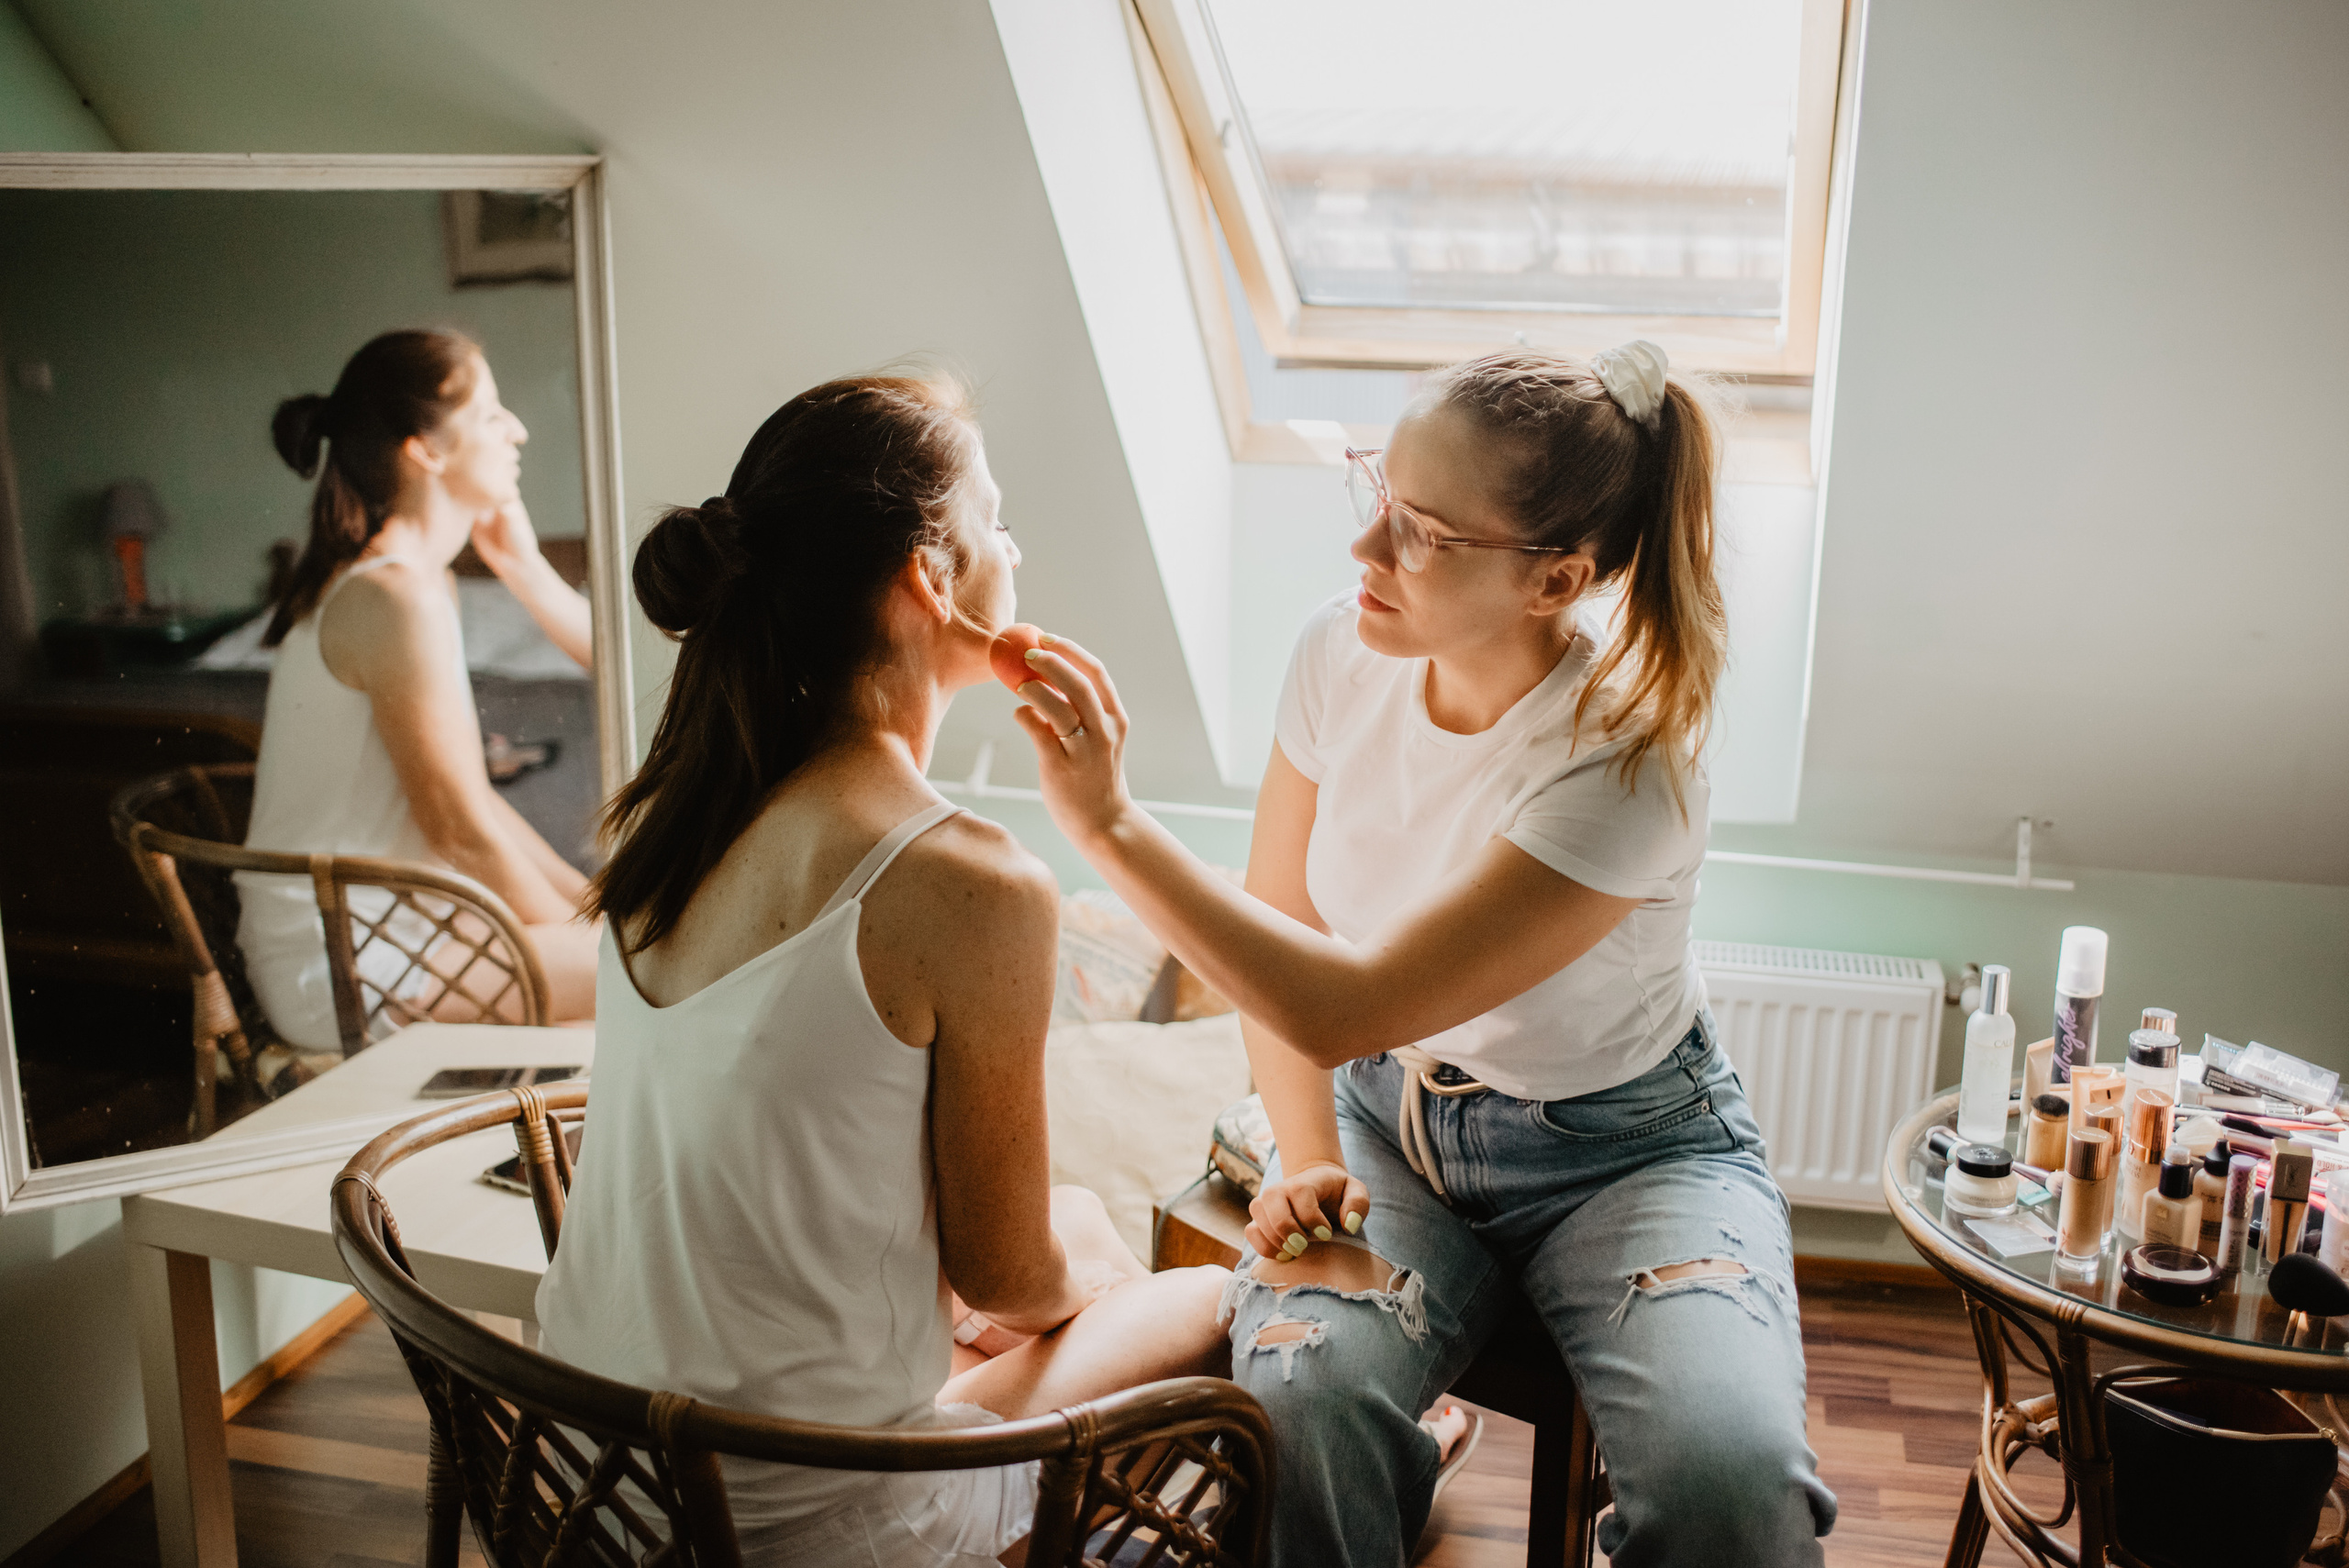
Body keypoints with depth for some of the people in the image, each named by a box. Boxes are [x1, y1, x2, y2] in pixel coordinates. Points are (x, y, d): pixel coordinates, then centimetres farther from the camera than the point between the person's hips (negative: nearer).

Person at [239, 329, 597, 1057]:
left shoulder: (419, 578, 11)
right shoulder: (399, 596, -20)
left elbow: (470, 797, 12)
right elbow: (461, 829, -19)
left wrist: (587, 903, 8)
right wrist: (582, 943, -7)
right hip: (344, 971, -10)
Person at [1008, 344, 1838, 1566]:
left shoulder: (1627, 764, -26)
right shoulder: (1342, 654, -10)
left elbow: (1343, 1008, -28)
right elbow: (1279, 925, 3)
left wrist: (1109, 825, -31)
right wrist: (1306, 1156, -9)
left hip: (1620, 1145, -3)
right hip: (1389, 1116, 3)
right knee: (1293, 1396, -28)